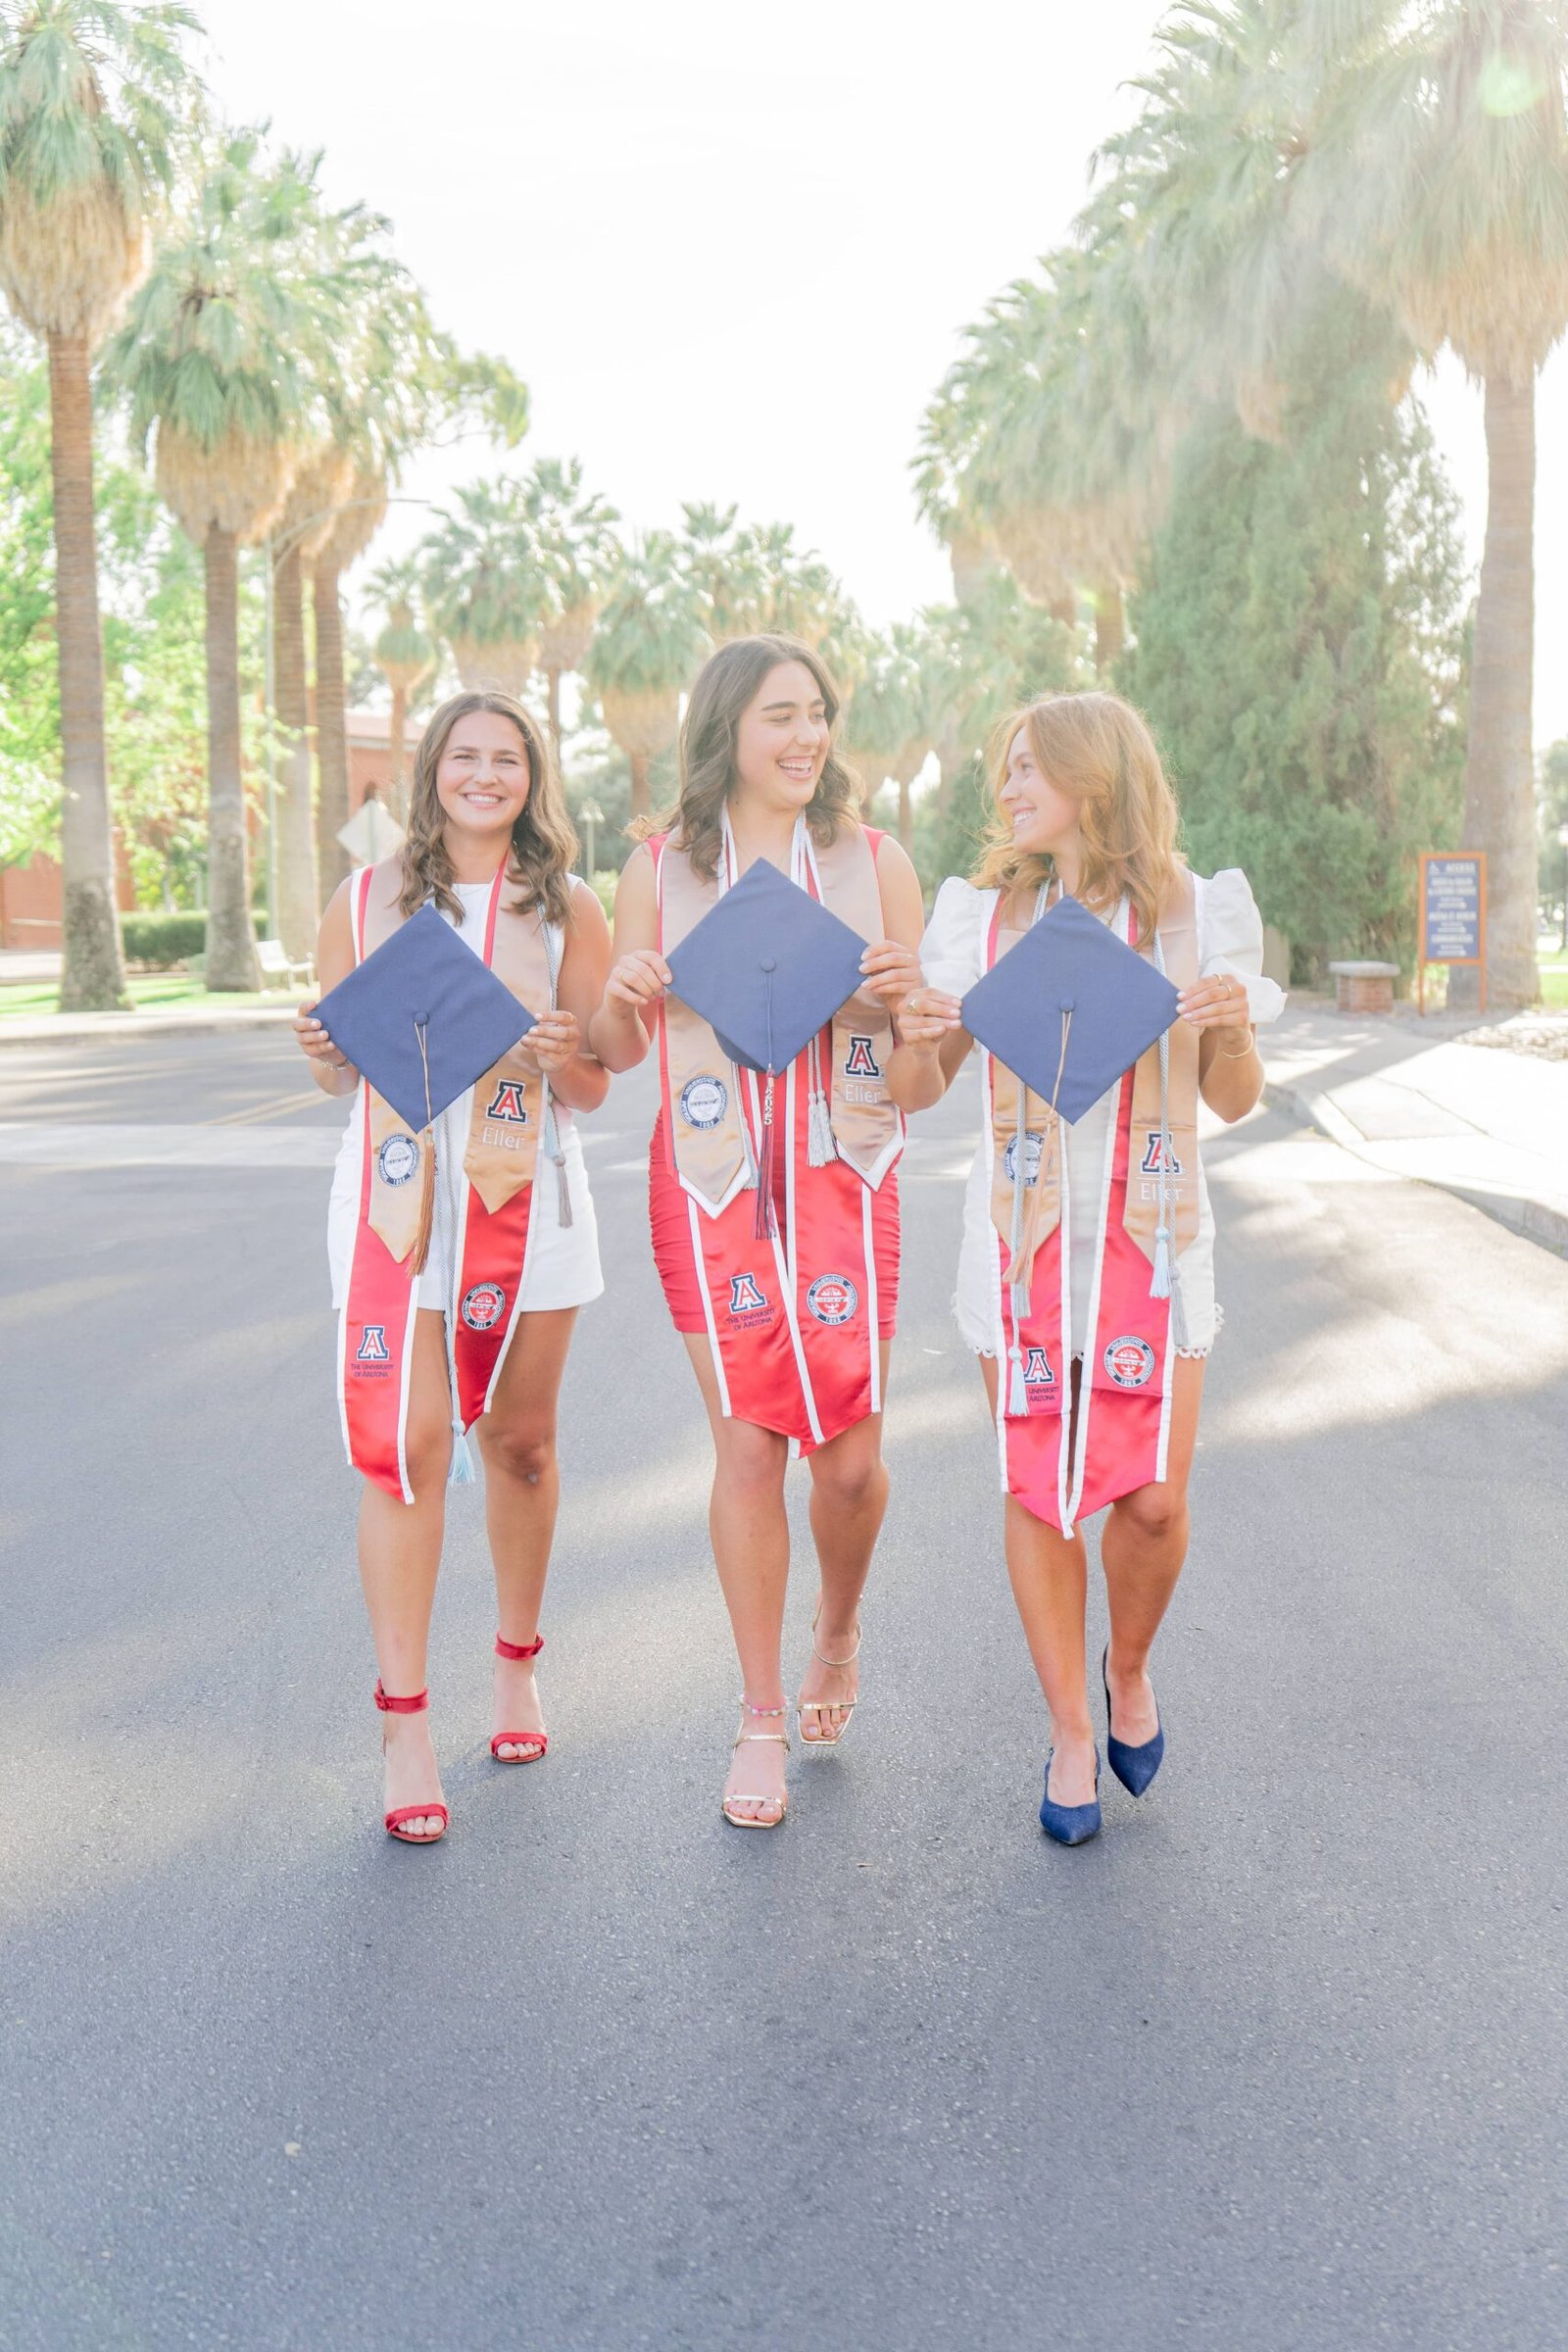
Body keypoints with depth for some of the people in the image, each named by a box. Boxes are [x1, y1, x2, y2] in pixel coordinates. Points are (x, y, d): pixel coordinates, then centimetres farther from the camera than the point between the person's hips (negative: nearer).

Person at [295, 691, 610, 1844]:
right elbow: (337, 1074, 12)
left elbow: (592, 1091, 6)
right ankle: (406, 1725, -2)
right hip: (395, 1196, -1)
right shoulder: (365, 900, 6)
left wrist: (565, 1053, -15)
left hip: (525, 1200, 1)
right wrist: (325, 1047, -11)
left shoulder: (568, 911, 6)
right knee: (407, 1441, -10)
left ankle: (518, 1664, 32)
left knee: (520, 1443, 10)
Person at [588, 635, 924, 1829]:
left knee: (849, 1451, 0)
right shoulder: (660, 867, 4)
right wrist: (622, 995, -12)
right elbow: (615, 1052, 9)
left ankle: (839, 1627, 33)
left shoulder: (876, 860, 5)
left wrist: (905, 993, -13)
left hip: (841, 1176, 1)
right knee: (747, 1446, 0)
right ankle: (762, 1720, 15)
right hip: (712, 1178, 0)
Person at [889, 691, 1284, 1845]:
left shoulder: (1195, 912, 0)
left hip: (1152, 1239, -1)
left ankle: (1129, 1670, 29)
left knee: (1153, 1495, -3)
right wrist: (916, 1037, -14)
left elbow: (1236, 1102, 6)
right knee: (1038, 1491, 3)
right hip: (1023, 1237, 1)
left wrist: (1233, 1024, -14)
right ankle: (1072, 1736, 20)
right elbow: (916, 1091, 7)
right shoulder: (984, 914, 3)